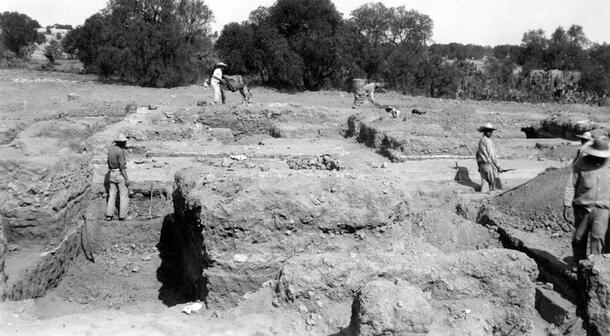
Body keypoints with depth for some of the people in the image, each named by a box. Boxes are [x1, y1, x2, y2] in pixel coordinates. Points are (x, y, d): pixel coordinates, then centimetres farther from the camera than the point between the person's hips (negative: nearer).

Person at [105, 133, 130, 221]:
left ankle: (109, 215, 11)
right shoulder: (120, 151, -19)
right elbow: (122, 166, -19)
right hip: (120, 174, -7)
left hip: (111, 173, 7)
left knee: (112, 195, 13)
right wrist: (127, 178, -15)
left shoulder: (110, 148, 5)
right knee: (124, 195, 2)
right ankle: (122, 216, 3)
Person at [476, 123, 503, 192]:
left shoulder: (480, 140, 13)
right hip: (489, 165, -9)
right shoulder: (487, 141, -15)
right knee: (493, 184, -3)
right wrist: (498, 166, -12)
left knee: (483, 184, 8)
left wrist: (479, 167, 22)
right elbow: (491, 155, -16)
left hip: (482, 165, 9)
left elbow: (477, 154, 18)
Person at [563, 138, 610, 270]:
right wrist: (567, 206, -11)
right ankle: (578, 262, 31)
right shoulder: (581, 164, -6)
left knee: (598, 237, -11)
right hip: (583, 208, 0)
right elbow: (570, 186, -6)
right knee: (579, 238, 11)